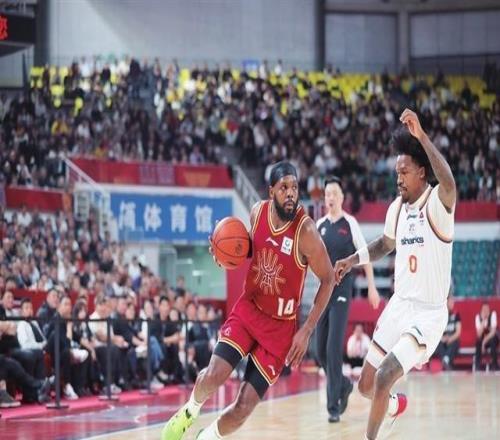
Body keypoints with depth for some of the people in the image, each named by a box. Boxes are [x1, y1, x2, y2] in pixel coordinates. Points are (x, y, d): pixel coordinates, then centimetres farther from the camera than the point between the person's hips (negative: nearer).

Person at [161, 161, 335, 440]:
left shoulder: (306, 231, -22)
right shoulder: (258, 212, -8)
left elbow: (328, 280, -11)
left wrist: (307, 331, -15)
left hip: (281, 325, -3)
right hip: (249, 308, 3)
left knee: (244, 408, -6)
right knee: (213, 377, -16)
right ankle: (190, 411, 19)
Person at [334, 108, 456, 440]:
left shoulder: (437, 204, -17)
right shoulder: (397, 208, 5)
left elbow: (449, 183, -42)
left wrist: (421, 136, -49)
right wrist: (353, 260, 7)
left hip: (428, 313, -7)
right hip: (398, 306, 8)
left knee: (384, 376, -23)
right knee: (366, 385, 14)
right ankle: (395, 404, 48)